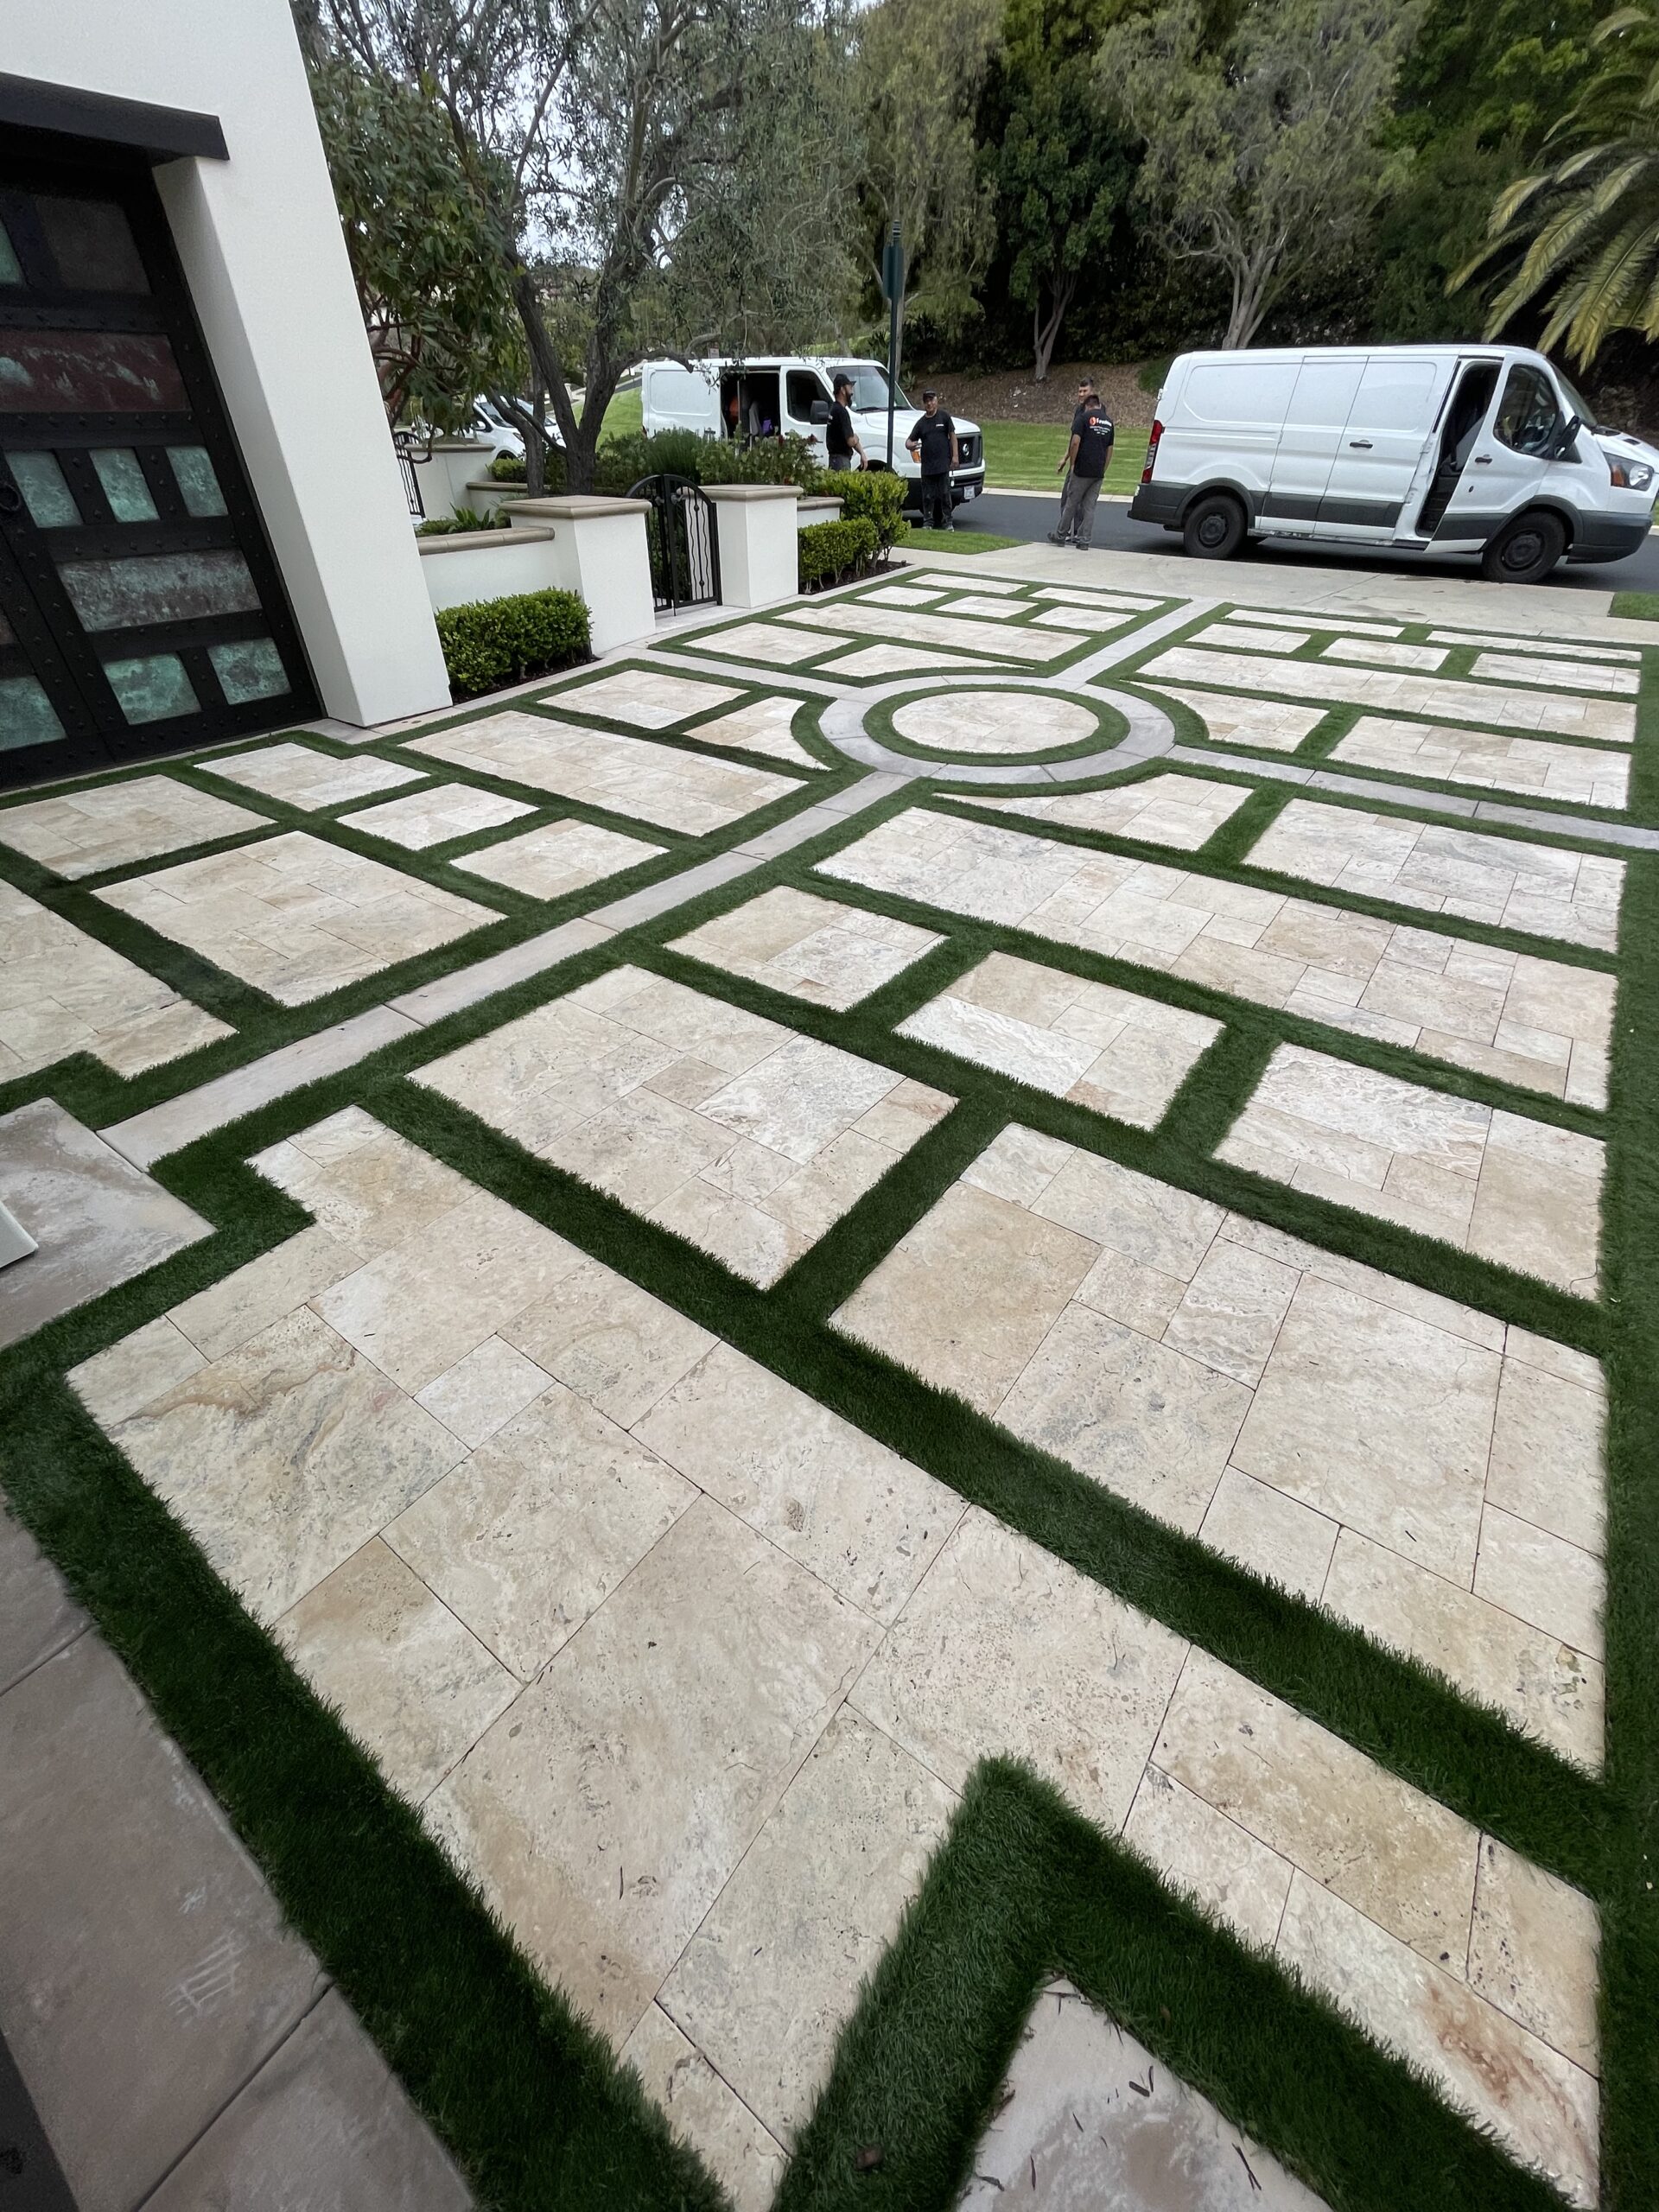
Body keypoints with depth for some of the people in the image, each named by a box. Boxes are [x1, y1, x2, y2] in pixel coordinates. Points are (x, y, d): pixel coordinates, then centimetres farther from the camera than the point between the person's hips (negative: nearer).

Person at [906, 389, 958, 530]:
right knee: (928, 496, 4)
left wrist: (954, 455, -4)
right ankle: (927, 523, 12)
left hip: (943, 463, -2)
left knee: (945, 494, 0)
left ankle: (947, 522, 7)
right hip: (927, 465, 2)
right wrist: (910, 445, -18)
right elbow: (909, 441, 7)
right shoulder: (921, 422, 10)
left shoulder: (944, 416, 5)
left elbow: (952, 436, 5)